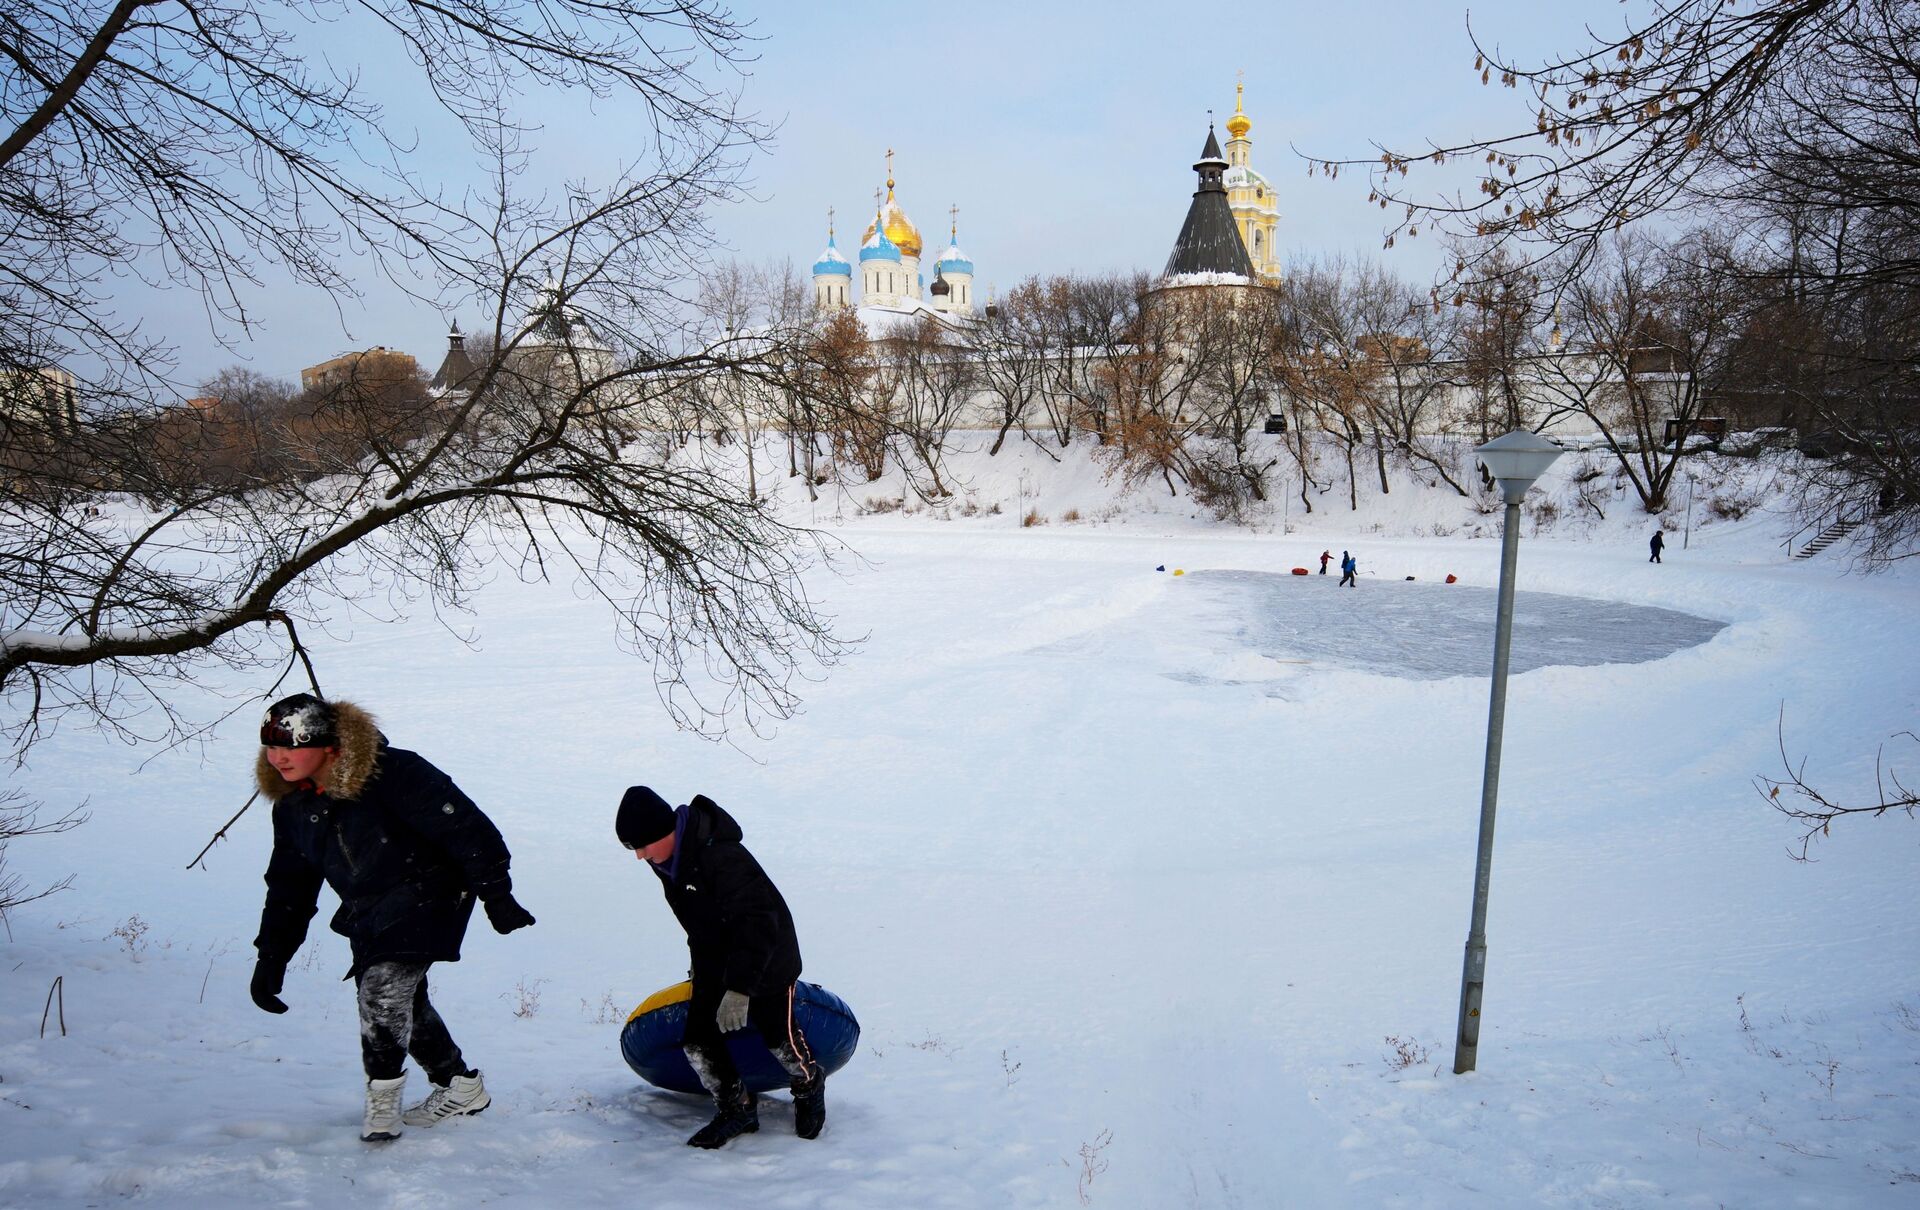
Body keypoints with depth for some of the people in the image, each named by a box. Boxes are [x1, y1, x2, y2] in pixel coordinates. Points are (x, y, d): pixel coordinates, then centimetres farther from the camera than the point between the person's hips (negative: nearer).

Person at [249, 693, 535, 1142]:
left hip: (426, 895, -8)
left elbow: (465, 827, -23)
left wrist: (496, 895, -21)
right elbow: (289, 886, 11)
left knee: (384, 985, -22)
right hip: (368, 914, 8)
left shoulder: (394, 773, -25)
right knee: (399, 1001, 10)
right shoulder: (292, 805, -1)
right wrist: (271, 957, 6)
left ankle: (383, 1097, -5)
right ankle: (461, 1087, 28)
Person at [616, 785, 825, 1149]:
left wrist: (740, 989, -38)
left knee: (777, 1034, 7)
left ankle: (809, 1085, 37)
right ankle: (737, 1108, 19)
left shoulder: (722, 857, -36)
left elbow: (757, 923, -35)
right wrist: (699, 962, 22)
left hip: (766, 958, -7)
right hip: (713, 962, 7)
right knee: (697, 1040, -1)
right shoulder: (666, 860, -8)